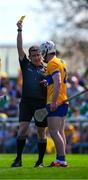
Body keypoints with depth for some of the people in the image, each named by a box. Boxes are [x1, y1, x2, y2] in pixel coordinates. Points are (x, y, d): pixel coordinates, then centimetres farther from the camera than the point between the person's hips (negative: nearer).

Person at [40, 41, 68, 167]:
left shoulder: (52, 63, -12)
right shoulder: (61, 62, 18)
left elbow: (58, 83, -22)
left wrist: (54, 102, -24)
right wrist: (47, 82, 22)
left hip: (55, 103, -10)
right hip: (63, 101, 10)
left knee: (54, 132, -11)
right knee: (60, 132, 10)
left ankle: (62, 160, -15)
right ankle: (60, 159, 11)